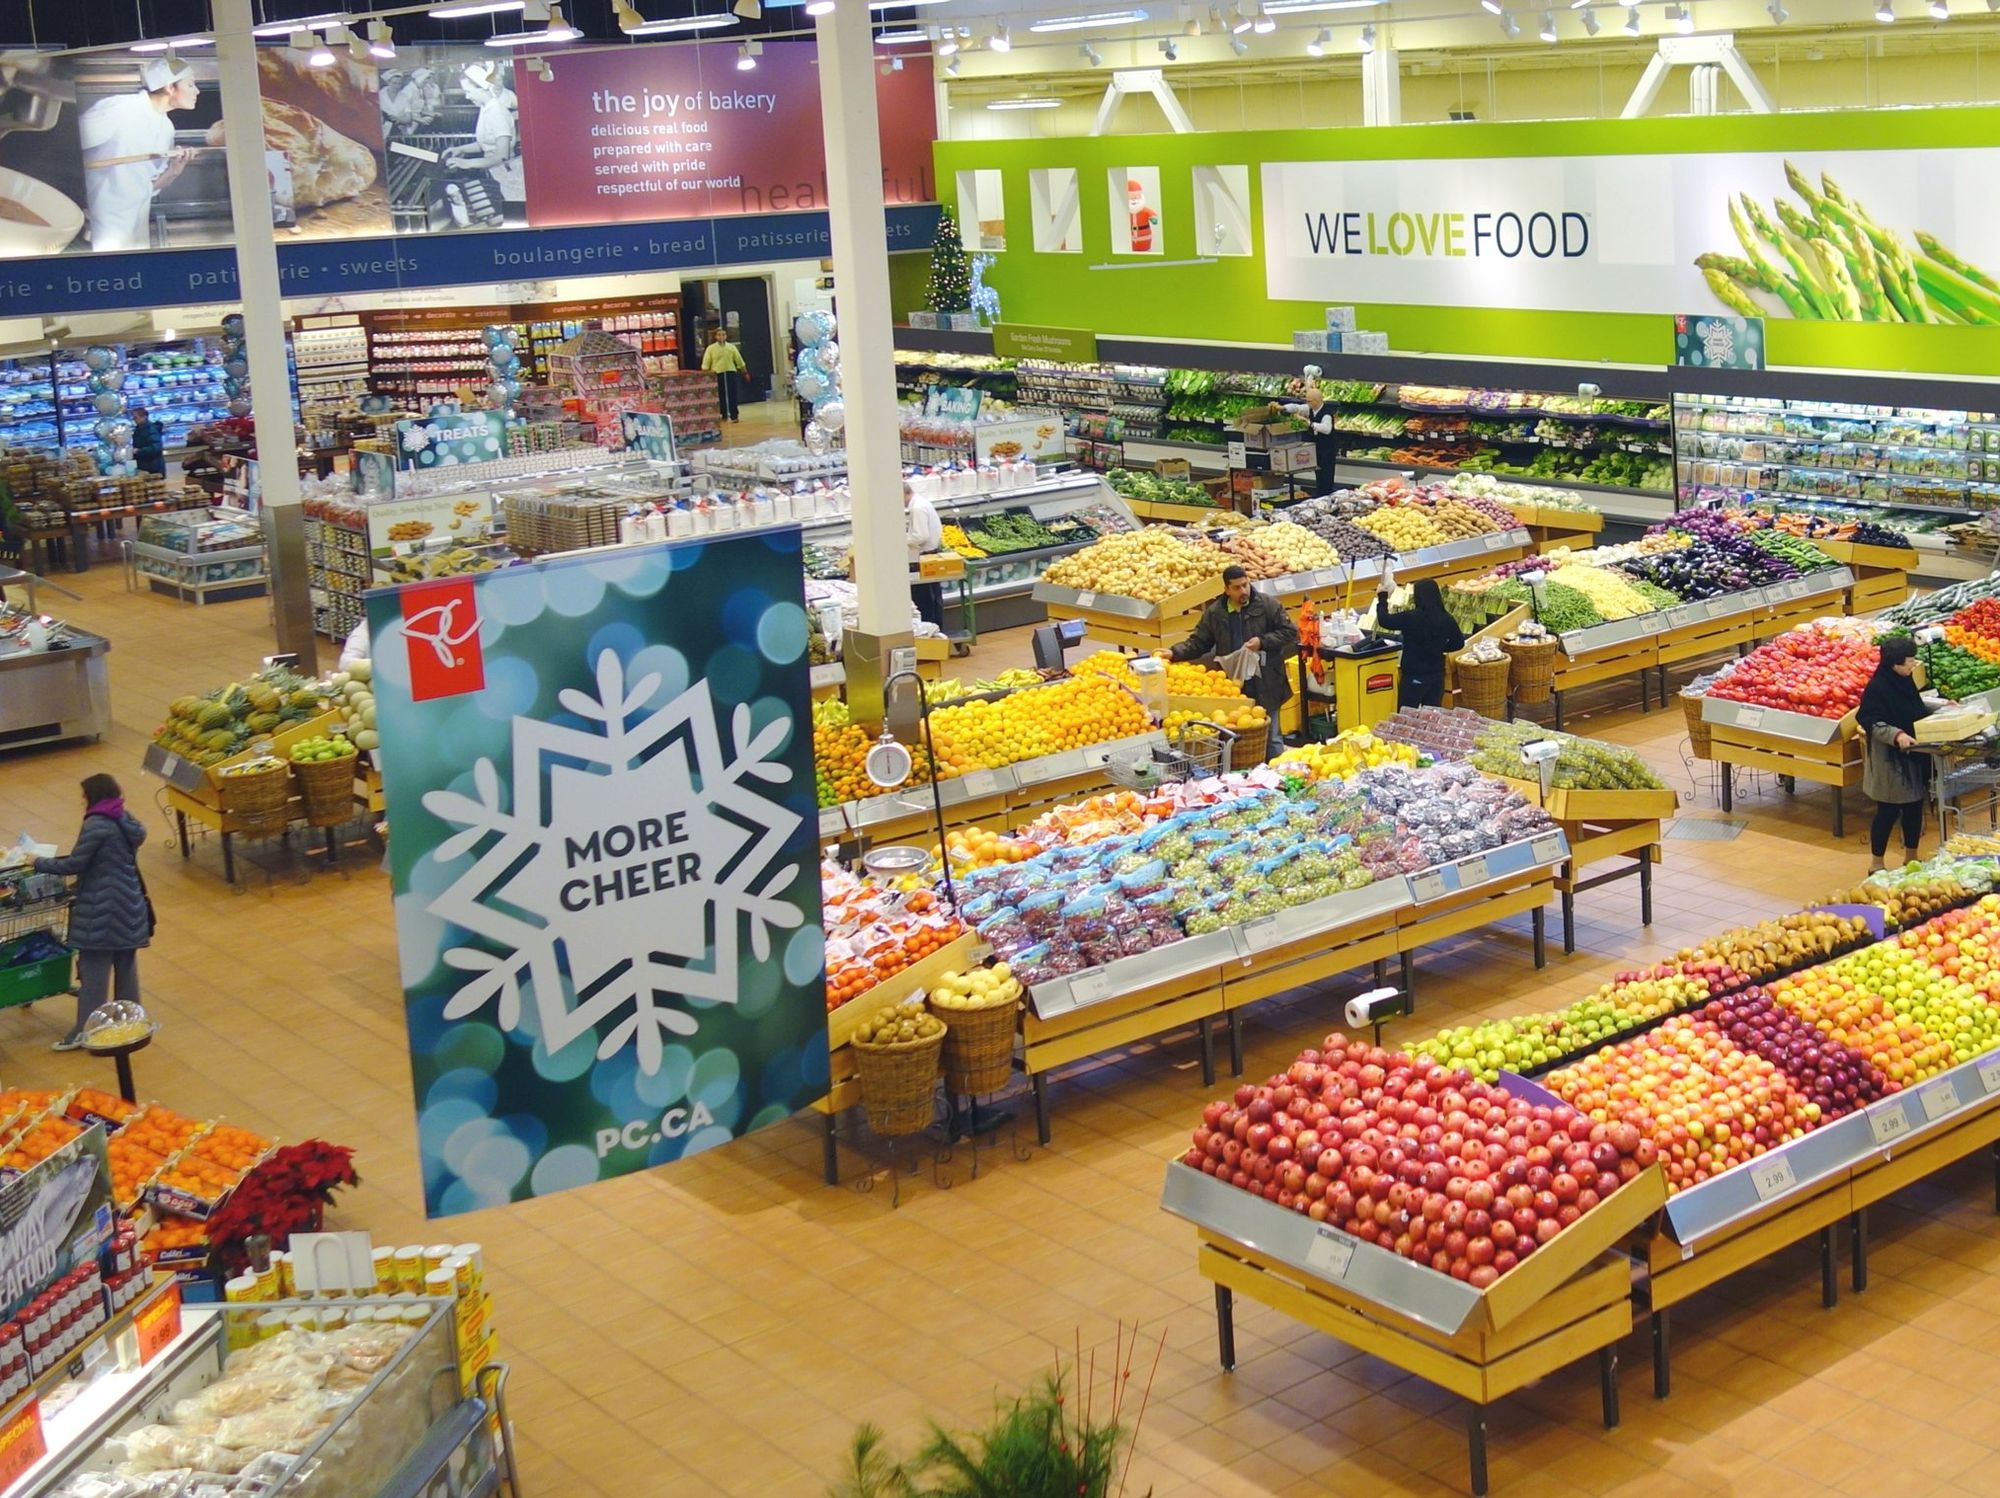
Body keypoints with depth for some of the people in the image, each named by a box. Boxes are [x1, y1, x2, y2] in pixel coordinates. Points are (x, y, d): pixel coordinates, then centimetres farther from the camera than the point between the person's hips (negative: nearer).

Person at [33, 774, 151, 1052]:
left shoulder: (97, 825, -17)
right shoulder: (126, 821, 8)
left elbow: (75, 864, -14)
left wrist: (39, 863, -1)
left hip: (103, 909, -8)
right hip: (129, 904, 8)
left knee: (93, 970, -2)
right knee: (126, 965, 15)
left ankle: (86, 1030, 2)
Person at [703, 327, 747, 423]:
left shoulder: (731, 347, 7)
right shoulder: (711, 348, 3)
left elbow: (739, 359, 11)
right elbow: (706, 362, 2)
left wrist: (744, 371, 13)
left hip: (730, 372, 1)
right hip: (717, 374, -1)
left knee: (732, 395, -4)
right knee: (721, 395, 4)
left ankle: (733, 415, -2)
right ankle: (724, 415, 13)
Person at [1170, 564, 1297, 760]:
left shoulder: (1267, 604, -3)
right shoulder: (1214, 613, 5)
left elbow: (1290, 632, -2)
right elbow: (1197, 643, 10)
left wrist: (1263, 642, -14)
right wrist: (1175, 653, -6)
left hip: (1264, 685, -2)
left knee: (1271, 738, 6)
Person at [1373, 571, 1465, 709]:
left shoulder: (1411, 618, -18)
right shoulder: (1447, 620, -4)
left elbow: (1384, 621, -7)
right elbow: (1459, 643, 9)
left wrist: (1382, 597, 6)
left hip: (1414, 677, -5)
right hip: (1437, 675, 5)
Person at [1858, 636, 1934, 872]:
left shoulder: (1906, 681, 7)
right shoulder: (1877, 688, -18)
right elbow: (1873, 723, -22)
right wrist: (1897, 735, -35)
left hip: (1912, 757, 8)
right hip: (1889, 760, -8)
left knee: (1914, 807, 13)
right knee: (1888, 812, -1)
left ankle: (1911, 857, 27)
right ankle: (1876, 863, 11)